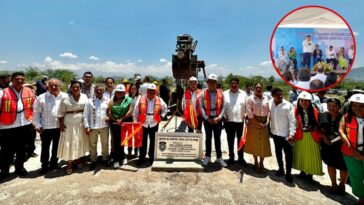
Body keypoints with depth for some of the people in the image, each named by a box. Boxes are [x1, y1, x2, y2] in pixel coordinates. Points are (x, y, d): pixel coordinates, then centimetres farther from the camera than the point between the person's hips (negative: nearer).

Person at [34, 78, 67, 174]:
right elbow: (36, 113, 0)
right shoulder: (41, 97, -2)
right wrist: (37, 125, -5)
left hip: (60, 127, 1)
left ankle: (54, 163, 33)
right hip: (46, 127, -1)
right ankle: (45, 165, 27)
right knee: (45, 147, 10)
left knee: (56, 147, 15)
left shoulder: (65, 97, -2)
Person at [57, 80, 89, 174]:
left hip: (81, 123, 3)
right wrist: (61, 123, -8)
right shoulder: (66, 98, -8)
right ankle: (69, 164, 15)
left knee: (80, 142, 13)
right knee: (69, 143, 4)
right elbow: (61, 112, -3)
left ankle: (78, 160, 30)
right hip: (69, 123, -3)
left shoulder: (84, 97, 0)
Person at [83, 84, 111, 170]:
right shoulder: (90, 101, -1)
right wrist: (87, 126, -7)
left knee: (105, 143, 13)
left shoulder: (108, 101, 1)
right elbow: (86, 115, -2)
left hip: (104, 126, 1)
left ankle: (105, 159, 31)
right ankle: (93, 161, 28)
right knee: (92, 144, 11)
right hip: (93, 126, 0)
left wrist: (108, 117, -14)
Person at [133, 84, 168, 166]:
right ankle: (141, 158, 24)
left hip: (154, 124, 1)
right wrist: (135, 122, -1)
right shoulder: (141, 99, -6)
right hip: (143, 124, -1)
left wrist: (161, 116, 4)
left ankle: (152, 157, 31)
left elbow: (165, 109, 15)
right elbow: (135, 113, 0)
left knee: (153, 142, 13)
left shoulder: (159, 100, -3)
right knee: (143, 142, 8)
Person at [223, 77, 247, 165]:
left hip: (241, 121, 1)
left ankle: (241, 158, 27)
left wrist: (245, 116, -5)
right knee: (230, 140, 11)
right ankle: (231, 157, 27)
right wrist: (224, 117, -8)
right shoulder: (225, 94, 1)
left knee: (240, 140, 11)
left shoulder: (243, 94, 5)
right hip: (229, 121, -1)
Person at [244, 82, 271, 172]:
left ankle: (261, 162, 24)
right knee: (254, 143, 5)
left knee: (264, 143, 6)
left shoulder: (266, 99, 7)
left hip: (264, 123, 3)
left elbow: (268, 111, 8)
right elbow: (249, 112, -11)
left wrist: (267, 122, -5)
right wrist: (257, 122, -14)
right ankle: (256, 162, 22)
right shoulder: (250, 98, -5)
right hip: (254, 123, -3)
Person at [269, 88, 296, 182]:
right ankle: (281, 168, 36)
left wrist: (292, 134, -18)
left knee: (288, 153, 2)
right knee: (278, 152, 18)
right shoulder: (269, 104, -5)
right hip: (274, 133, 4)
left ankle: (288, 172, 19)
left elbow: (292, 120, -14)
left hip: (285, 134, -3)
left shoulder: (288, 105, -14)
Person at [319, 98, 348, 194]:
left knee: (343, 166, 11)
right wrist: (325, 139, -9)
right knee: (330, 164, 16)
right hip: (327, 145, 3)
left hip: (341, 145, -3)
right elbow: (321, 129, 5)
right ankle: (334, 184, 35)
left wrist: (334, 140, -21)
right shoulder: (323, 116, -1)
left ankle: (342, 184, 36)